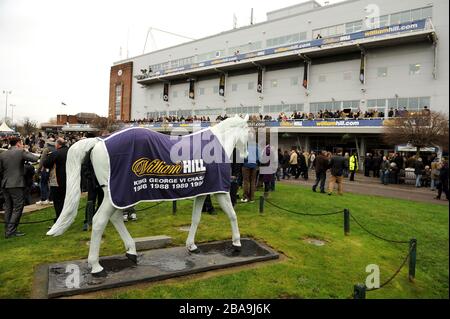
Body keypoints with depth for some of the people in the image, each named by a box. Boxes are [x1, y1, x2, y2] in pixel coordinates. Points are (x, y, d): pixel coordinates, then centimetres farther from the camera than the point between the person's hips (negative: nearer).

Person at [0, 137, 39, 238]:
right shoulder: (21, 152, -8)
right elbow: (35, 159, -11)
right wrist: (26, 151, 5)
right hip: (17, 185, -6)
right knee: (18, 208, 0)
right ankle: (11, 231, -2)